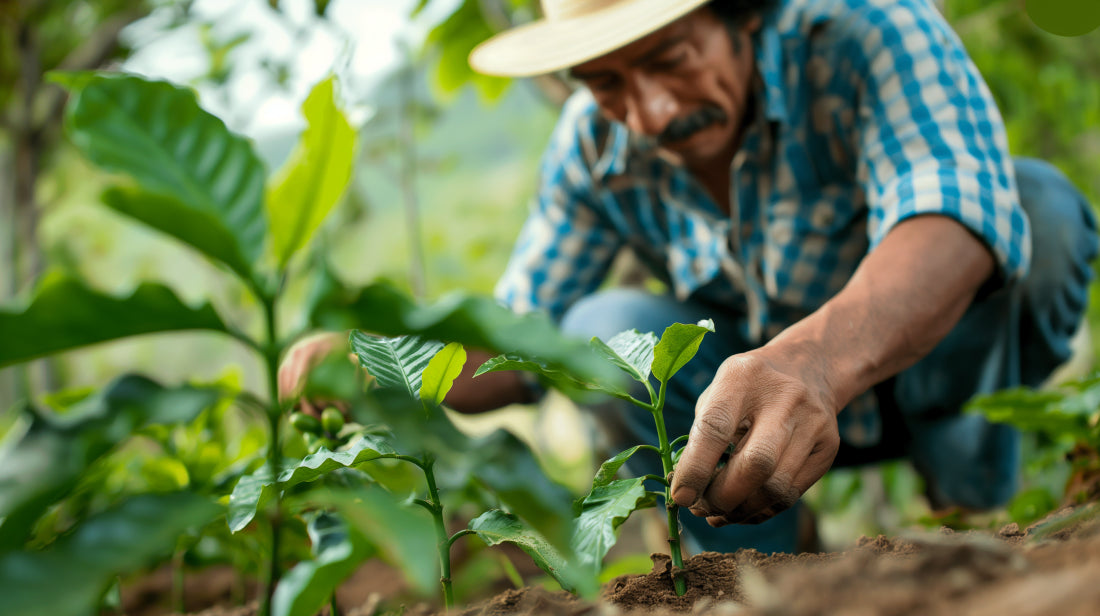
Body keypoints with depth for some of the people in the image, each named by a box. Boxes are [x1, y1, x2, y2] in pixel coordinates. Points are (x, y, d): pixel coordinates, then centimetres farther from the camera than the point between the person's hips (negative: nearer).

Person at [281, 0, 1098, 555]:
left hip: (932, 364, -3)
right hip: (777, 400, 3)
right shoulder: (596, 146, -15)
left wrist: (813, 359, -68)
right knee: (606, 330, -24)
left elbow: (954, 227, -47)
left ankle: (964, 460, -8)